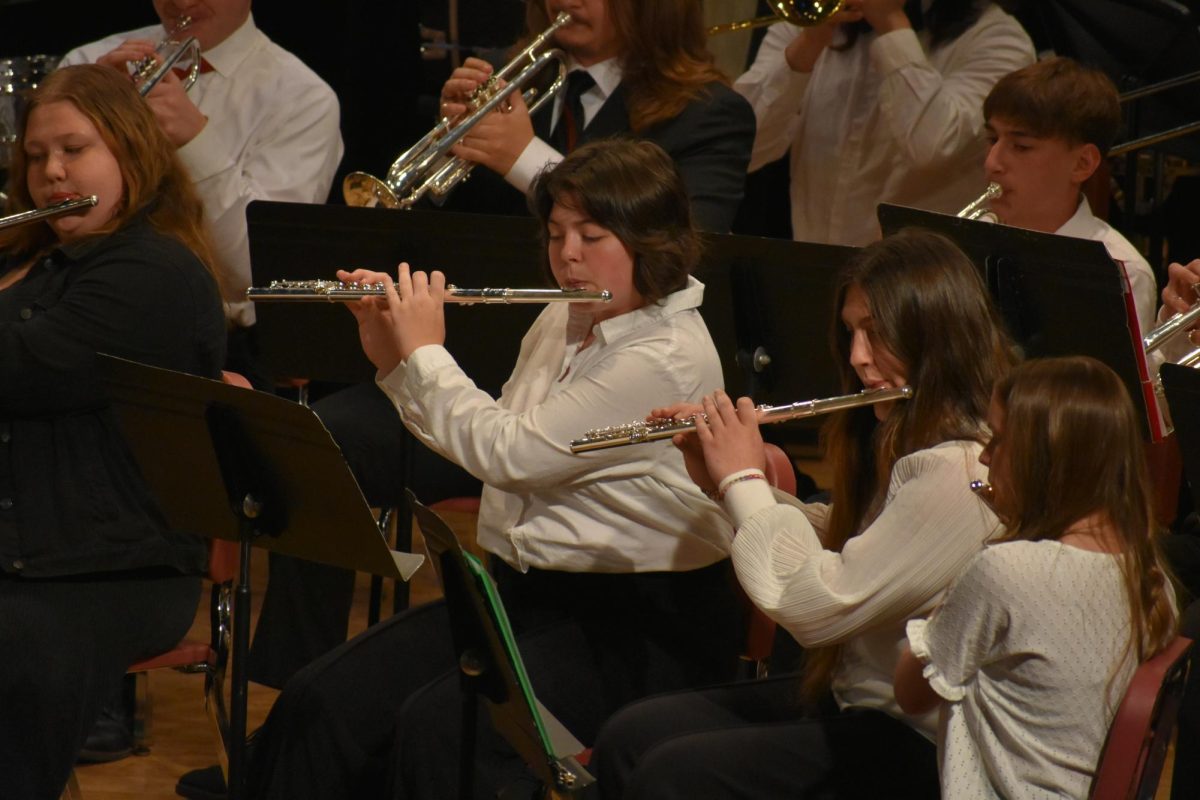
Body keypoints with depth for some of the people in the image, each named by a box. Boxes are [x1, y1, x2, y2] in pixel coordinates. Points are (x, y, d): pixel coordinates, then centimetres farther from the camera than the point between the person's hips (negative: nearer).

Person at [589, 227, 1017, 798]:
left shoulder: (960, 473, -25)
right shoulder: (906, 440, 8)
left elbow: (816, 606, -25)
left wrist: (744, 480, -11)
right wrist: (720, 482, 6)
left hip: (911, 746, -10)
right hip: (850, 693, 10)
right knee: (628, 739, 3)